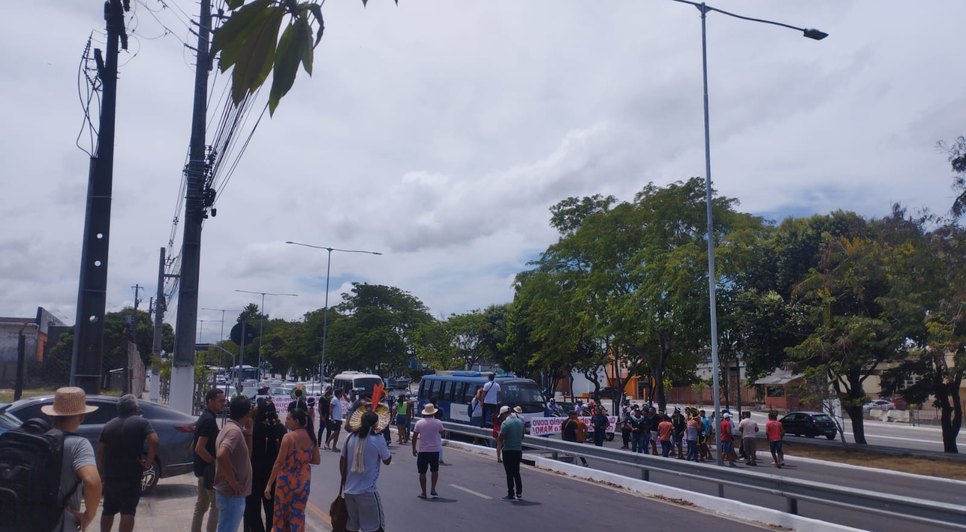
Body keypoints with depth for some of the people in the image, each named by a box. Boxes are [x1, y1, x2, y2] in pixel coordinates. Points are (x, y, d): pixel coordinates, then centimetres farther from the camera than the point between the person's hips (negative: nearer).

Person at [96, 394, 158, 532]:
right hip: (131, 475, -5)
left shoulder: (109, 425, 11)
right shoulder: (141, 423, -4)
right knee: (128, 512, -5)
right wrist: (148, 462, -12)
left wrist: (101, 473, 16)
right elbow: (154, 441, -21)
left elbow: (100, 452, 10)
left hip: (110, 475, 5)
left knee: (108, 510, 20)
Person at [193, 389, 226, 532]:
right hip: (209, 469, -10)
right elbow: (199, 448, -25)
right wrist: (215, 463, -17)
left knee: (201, 504, 14)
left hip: (203, 468, 10)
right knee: (216, 505, -3)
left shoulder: (205, 417, 12)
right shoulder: (209, 420, -19)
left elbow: (197, 447, 20)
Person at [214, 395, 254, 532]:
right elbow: (221, 456, -35)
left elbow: (246, 456, 18)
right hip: (232, 494, -10)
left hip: (229, 493, 10)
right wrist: (233, 482, -25)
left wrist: (248, 433, 7)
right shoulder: (235, 430, -19)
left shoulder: (230, 427, 11)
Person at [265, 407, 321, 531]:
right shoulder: (311, 437, 1)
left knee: (282, 511, 13)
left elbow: (279, 462, -16)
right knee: (298, 512, 14)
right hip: (304, 478, 5)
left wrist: (269, 484, -13)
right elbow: (317, 460, 3)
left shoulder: (288, 437, -15)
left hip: (287, 479, -5)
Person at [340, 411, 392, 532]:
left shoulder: (350, 437, 1)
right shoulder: (378, 440, -13)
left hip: (349, 490, 6)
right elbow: (387, 461, 1)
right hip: (367, 491, -5)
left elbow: (342, 461, 9)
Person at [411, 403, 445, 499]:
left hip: (422, 450, 0)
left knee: (422, 472, 8)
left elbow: (414, 437, -1)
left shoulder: (419, 423, -5)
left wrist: (414, 449, 9)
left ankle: (423, 492, 12)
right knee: (434, 471, 19)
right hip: (435, 450, 1)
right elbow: (441, 433, 9)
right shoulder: (438, 423, -6)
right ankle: (433, 489, 11)